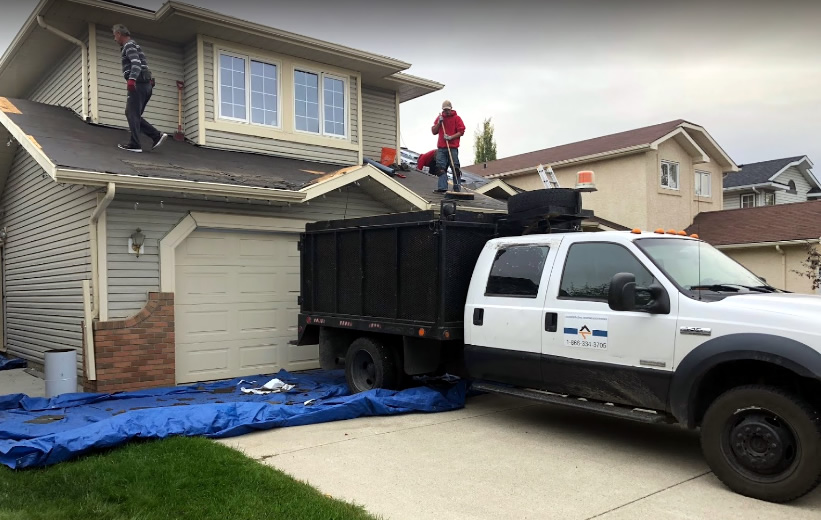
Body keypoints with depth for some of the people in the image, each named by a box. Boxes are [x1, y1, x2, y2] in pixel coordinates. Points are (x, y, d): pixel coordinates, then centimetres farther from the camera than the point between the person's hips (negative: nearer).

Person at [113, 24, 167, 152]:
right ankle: (157, 135, -1)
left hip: (138, 84, -10)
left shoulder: (129, 45, -3)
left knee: (132, 114, -8)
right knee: (134, 114, 9)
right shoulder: (133, 45, 27)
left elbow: (136, 63, -21)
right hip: (145, 84, 10)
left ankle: (134, 144, -10)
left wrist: (131, 79, -34)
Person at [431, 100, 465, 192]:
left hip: (453, 147, -3)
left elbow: (461, 132, -1)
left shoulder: (456, 118, 5)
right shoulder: (439, 118, 17)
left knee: (455, 167, -4)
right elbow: (433, 132, 15)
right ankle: (442, 187, -8)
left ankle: (457, 187, -1)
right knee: (441, 168, -5)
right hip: (441, 147, 4)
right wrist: (439, 123, 0)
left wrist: (451, 137, -14)